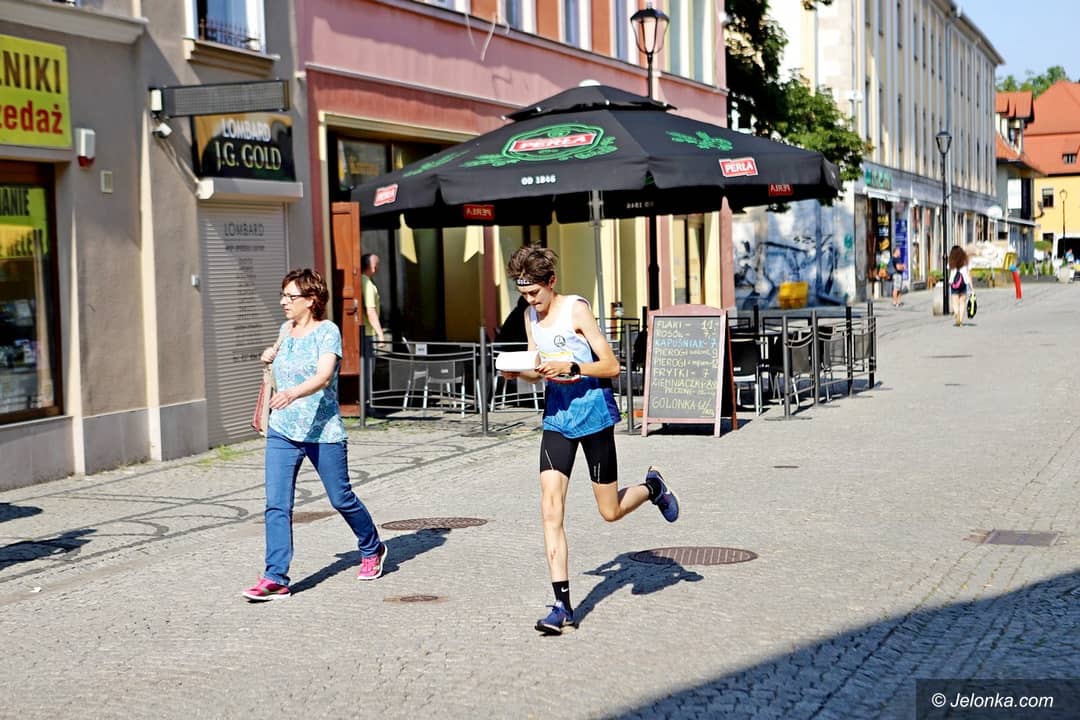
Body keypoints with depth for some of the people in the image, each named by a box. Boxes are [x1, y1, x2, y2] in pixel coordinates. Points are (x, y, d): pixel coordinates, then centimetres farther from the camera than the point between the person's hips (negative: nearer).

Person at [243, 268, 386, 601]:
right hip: (281, 431, 6)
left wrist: (293, 394, -43)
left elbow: (323, 376, -26)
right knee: (276, 504, -5)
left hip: (323, 432, -5)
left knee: (341, 498, 8)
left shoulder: (327, 331, -10)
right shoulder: (285, 330, 11)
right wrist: (270, 361, 8)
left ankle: (372, 549, 34)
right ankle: (275, 578, -4)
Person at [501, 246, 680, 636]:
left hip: (594, 415, -5)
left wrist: (572, 367, -27)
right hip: (557, 417, 5)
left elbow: (612, 366, -13)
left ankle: (653, 486, 39)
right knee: (550, 508, -9)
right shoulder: (531, 316, 6)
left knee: (610, 512, 6)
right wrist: (519, 371, -6)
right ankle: (562, 604, -6)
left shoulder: (576, 309, -13)